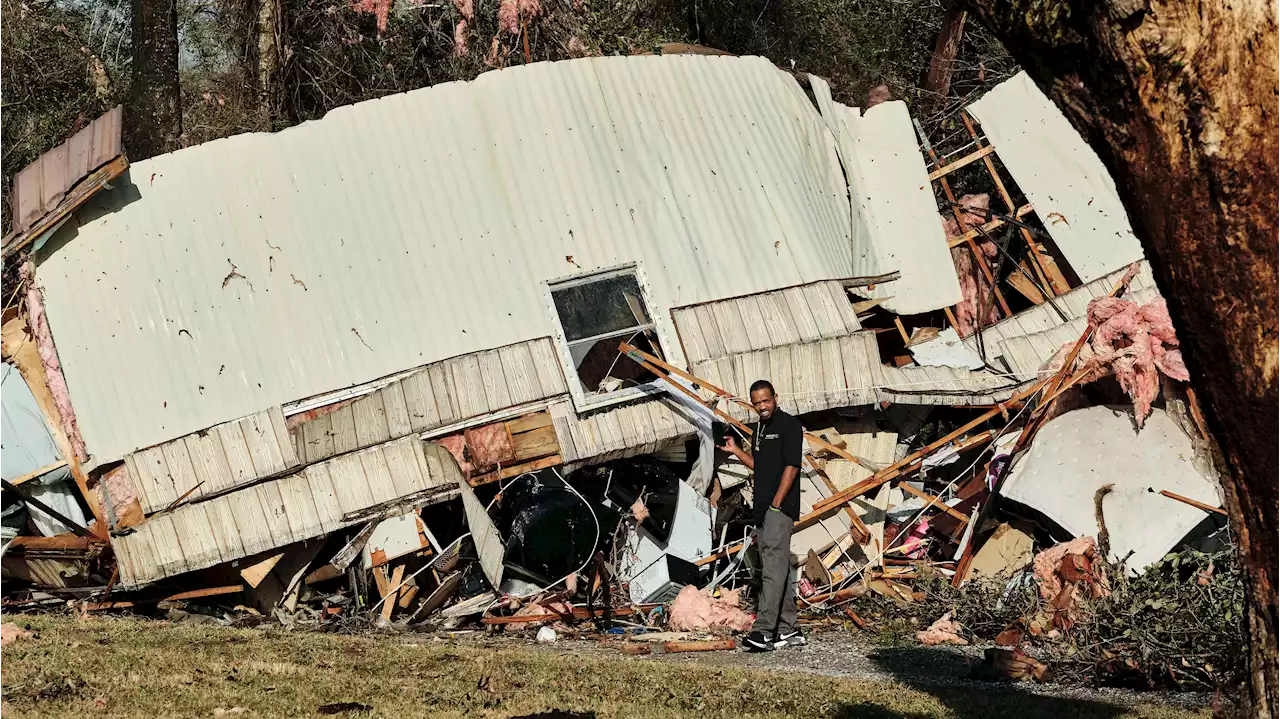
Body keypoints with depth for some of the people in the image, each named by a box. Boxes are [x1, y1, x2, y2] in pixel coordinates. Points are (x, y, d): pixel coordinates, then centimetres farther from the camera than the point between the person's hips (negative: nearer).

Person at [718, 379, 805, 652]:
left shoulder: (789, 425, -8)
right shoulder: (758, 429, 19)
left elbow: (791, 466, -14)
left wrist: (776, 503, -18)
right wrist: (734, 450, 16)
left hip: (781, 506, -9)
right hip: (762, 507, 9)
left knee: (773, 566, -16)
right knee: (779, 568, 11)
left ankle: (764, 630, -24)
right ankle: (789, 630, 15)